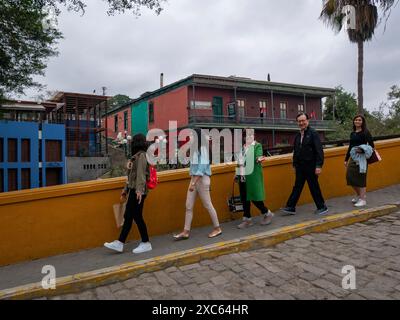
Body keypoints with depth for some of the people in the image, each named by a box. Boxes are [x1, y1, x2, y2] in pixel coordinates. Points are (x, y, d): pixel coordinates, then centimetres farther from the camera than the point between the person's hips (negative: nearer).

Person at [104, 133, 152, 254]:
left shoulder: (141, 155, -9)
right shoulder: (136, 157, 19)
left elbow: (141, 174, -20)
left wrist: (139, 190, -28)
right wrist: (125, 189, 23)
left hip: (138, 191, -9)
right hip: (133, 190, 9)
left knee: (137, 216, -4)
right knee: (128, 216, 8)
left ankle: (146, 243, 7)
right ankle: (120, 243, 12)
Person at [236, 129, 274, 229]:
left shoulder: (257, 146, -4)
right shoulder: (243, 147, 12)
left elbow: (258, 156, -19)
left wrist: (259, 159, -42)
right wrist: (238, 174, 18)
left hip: (253, 176, -6)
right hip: (243, 176, 6)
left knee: (254, 197, -3)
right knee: (244, 198, 8)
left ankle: (267, 214, 19)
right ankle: (247, 219, 19)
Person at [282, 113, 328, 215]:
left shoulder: (313, 133, -9)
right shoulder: (297, 135, 11)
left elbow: (319, 150, -14)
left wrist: (319, 166, -19)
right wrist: (294, 165, 16)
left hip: (311, 166, -6)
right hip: (300, 166, 6)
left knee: (314, 187, 4)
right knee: (297, 187, 10)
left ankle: (322, 207, 19)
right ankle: (290, 207, 14)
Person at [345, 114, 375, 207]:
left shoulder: (365, 132, -6)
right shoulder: (352, 133, 12)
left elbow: (371, 145, -11)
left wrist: (362, 150, -27)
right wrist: (346, 159, 17)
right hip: (353, 158, 6)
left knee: (361, 178, -4)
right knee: (350, 177, 6)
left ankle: (363, 199, 7)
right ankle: (358, 195, 27)